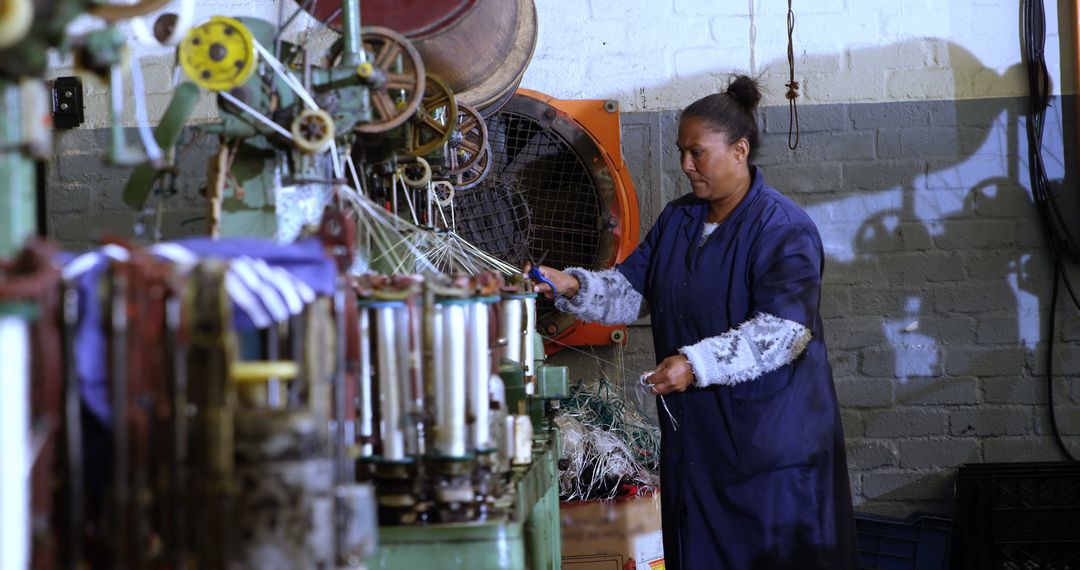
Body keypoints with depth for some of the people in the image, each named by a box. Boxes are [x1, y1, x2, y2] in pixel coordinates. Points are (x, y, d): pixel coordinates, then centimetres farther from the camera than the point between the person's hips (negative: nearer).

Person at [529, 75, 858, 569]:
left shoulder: (785, 229, -13)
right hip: (694, 435, 7)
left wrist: (696, 363, -29)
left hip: (770, 440, -7)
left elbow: (783, 332, -22)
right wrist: (572, 286, -7)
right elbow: (631, 290, 12)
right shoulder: (677, 220, 11)